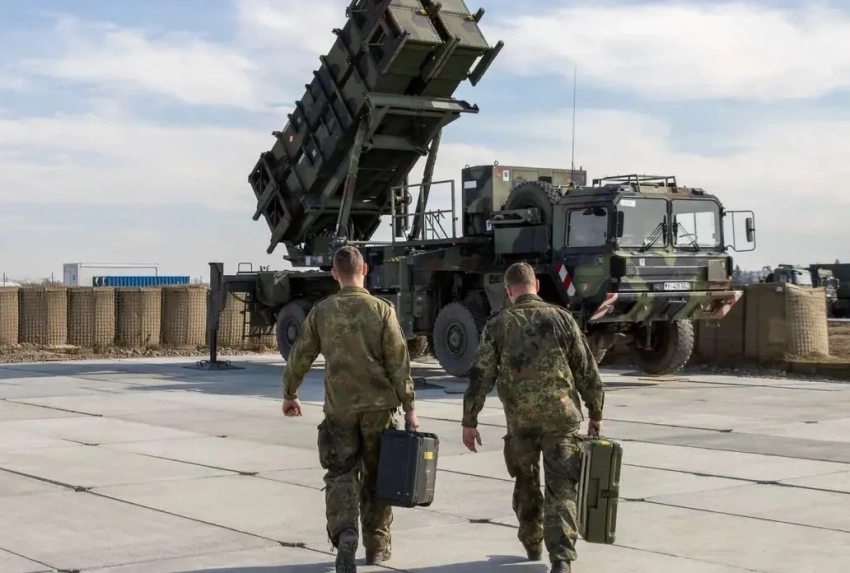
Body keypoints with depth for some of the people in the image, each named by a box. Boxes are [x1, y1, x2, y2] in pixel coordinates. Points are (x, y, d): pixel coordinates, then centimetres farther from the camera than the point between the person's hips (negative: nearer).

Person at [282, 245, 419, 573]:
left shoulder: (321, 311, 0)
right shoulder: (382, 310, -5)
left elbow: (300, 357, 6)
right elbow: (399, 363, -8)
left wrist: (289, 394, 22)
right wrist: (409, 407, -2)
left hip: (340, 407, 0)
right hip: (378, 406, 0)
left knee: (341, 474, 7)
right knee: (376, 475, 12)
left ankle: (344, 533, -16)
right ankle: (377, 545, 20)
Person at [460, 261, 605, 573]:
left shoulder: (497, 324, 1)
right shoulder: (561, 318, 2)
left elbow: (480, 376, -2)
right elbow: (587, 371, 4)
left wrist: (469, 421, 6)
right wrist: (596, 413, 14)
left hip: (520, 421, 1)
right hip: (561, 417, -1)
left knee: (526, 482, 22)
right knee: (561, 489, -1)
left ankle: (532, 544, 34)